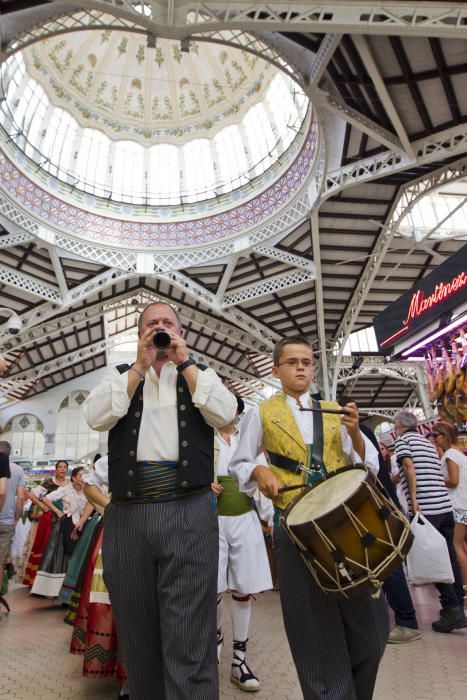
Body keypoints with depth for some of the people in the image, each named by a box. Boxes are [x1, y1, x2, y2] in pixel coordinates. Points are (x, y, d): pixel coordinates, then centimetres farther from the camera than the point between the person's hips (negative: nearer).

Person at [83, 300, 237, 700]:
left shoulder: (200, 374, 12)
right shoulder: (121, 376, 15)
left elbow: (225, 414, -6)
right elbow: (96, 417, -4)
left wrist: (185, 361, -5)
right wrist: (141, 366, -6)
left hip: (189, 515, -2)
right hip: (127, 517, 2)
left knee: (190, 642, -1)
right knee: (137, 634, 16)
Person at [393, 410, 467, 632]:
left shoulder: (403, 439, -1)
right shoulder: (428, 442, 20)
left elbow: (409, 466, -15)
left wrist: (413, 499, -15)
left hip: (424, 508, -7)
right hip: (445, 505, 7)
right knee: (449, 555, 13)